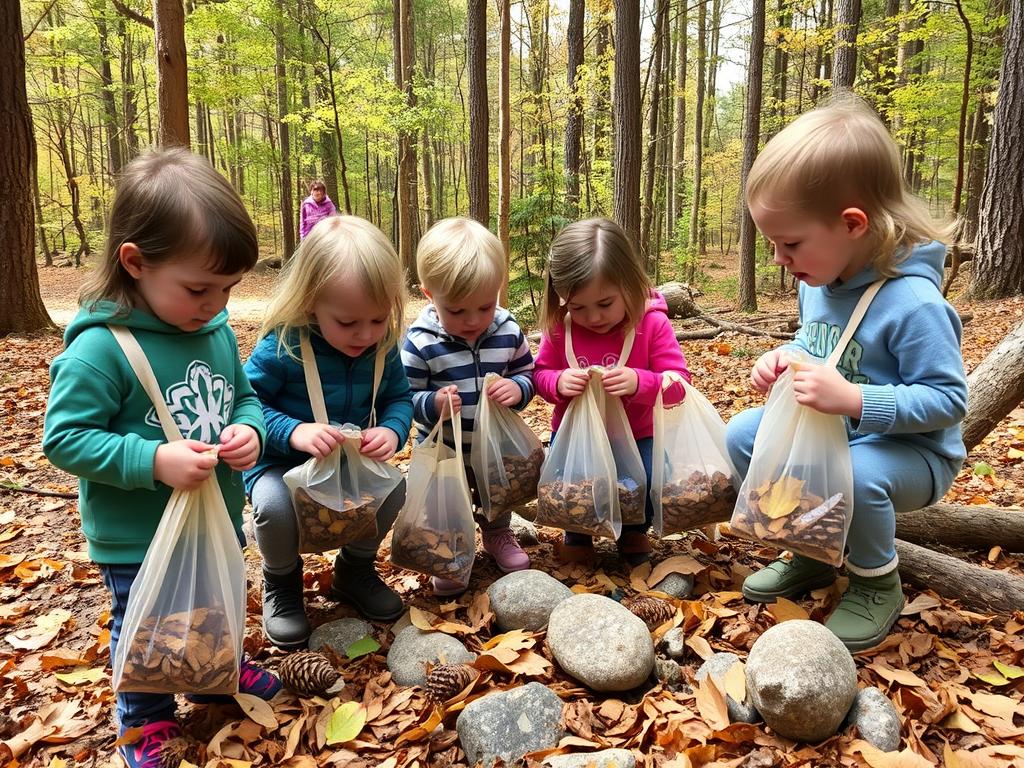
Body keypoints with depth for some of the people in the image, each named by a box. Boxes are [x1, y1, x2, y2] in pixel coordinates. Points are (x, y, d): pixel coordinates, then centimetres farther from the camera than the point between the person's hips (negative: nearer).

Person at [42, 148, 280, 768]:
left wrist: (249, 431, -15)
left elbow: (245, 397, 7)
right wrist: (152, 460, -31)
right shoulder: (100, 348, -25)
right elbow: (65, 438, -21)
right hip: (137, 541, -5)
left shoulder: (217, 331, -6)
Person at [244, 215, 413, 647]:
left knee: (393, 491, -20)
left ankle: (355, 570, 13)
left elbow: (399, 398, 0)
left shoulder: (383, 347, -10)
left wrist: (392, 431, -23)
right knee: (274, 503, -33)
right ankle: (281, 583, 3)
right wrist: (293, 431, -35)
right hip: (280, 463, -4)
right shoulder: (283, 347, -24)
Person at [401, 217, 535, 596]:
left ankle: (498, 536, 55)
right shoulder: (420, 343, -23)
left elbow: (527, 374, 0)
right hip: (443, 452, -3)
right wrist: (432, 405, -37)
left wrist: (517, 388, -23)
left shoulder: (508, 332, -13)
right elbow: (405, 398, -17)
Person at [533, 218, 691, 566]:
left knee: (649, 483, -24)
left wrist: (640, 382, -36)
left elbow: (678, 383, -15)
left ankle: (633, 531, 15)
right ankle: (578, 531, 17)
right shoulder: (559, 328, -10)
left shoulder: (652, 323, -16)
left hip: (634, 436, -1)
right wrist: (558, 382, -24)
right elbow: (540, 374, 1)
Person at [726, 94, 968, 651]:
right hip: (830, 435, 8)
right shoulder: (820, 282, -3)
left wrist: (854, 399, -39)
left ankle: (876, 585, -4)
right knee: (742, 434, -7)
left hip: (911, 451, -7)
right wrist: (785, 359, -9)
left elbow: (948, 400, -26)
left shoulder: (913, 302, -28)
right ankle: (812, 550, 11)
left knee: (855, 474, -38)